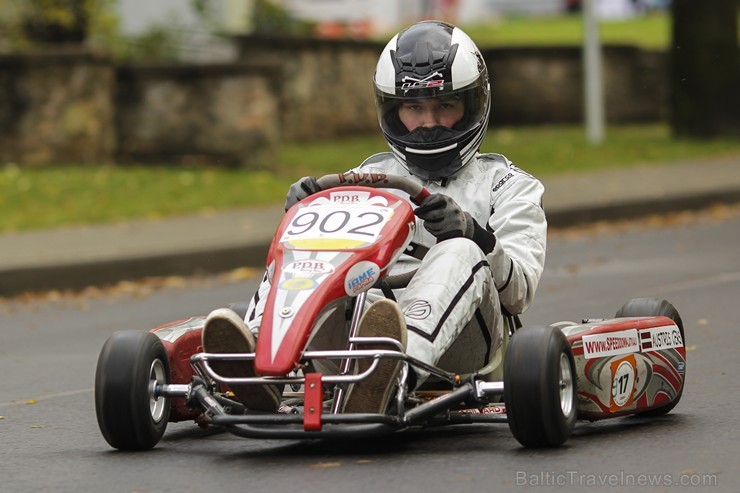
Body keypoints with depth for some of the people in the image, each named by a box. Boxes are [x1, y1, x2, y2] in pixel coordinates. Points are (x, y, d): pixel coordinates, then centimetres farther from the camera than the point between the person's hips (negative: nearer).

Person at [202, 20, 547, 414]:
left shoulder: (507, 185, 20)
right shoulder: (369, 177, 29)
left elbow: (519, 292, 4)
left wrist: (472, 233, -15)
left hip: (454, 345, -3)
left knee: (460, 253, -32)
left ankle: (399, 372, -64)